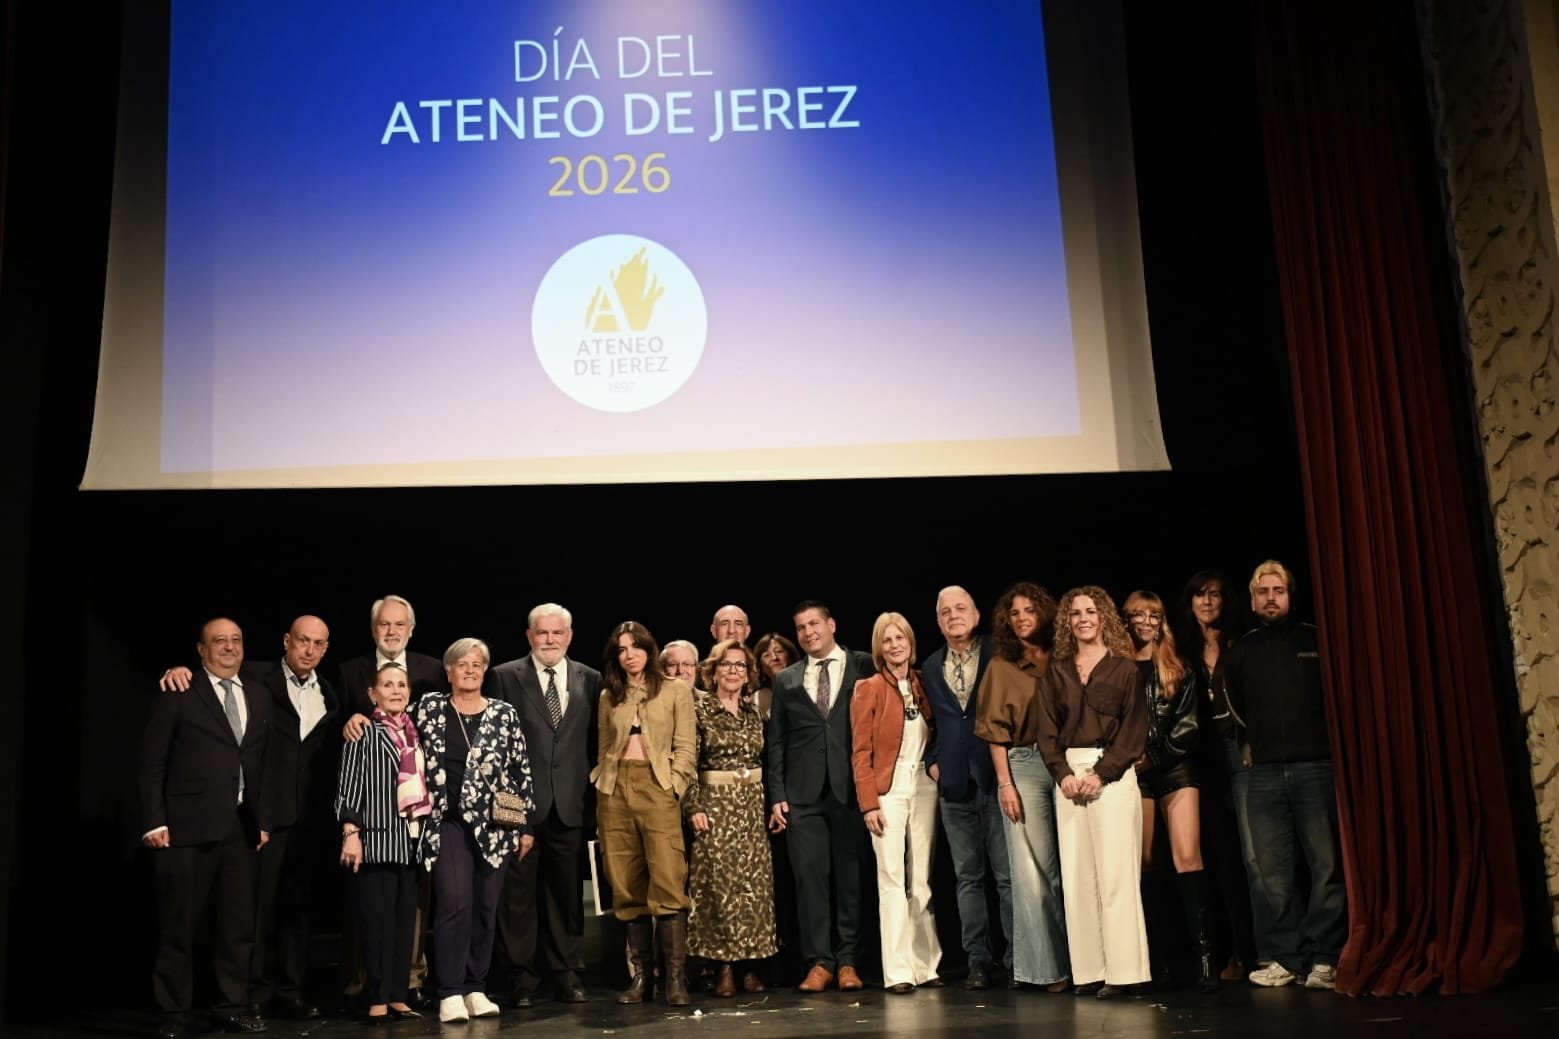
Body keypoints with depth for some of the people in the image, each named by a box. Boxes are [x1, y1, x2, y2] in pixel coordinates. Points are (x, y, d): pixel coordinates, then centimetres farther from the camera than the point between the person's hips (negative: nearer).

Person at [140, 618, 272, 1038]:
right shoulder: (177, 693, 0)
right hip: (188, 828, -4)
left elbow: (262, 765, 14)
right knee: (180, 925, 3)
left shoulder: (259, 698, 14)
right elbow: (152, 763, -2)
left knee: (239, 924, 6)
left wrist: (263, 820, 8)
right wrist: (154, 821, -9)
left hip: (243, 828, 4)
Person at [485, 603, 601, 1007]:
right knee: (519, 890, 3)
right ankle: (522, 974, 14)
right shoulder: (505, 676, 2)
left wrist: (591, 791, 2)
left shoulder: (590, 680, 9)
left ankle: (566, 971, 19)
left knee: (567, 890, 9)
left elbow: (595, 740, 9)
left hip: (570, 802, 2)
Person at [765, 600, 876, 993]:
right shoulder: (786, 680, 14)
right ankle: (819, 961, 6)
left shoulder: (864, 667, 7)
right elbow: (775, 741, 12)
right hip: (802, 794, 2)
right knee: (810, 876, -1)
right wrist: (776, 795, 3)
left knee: (850, 875, 2)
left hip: (850, 789, -2)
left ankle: (847, 961, 11)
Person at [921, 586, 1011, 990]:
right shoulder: (930, 668, 11)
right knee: (968, 877, 8)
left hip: (997, 778, -4)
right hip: (954, 786, 4)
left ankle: (1017, 958, 6)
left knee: (1009, 875, -1)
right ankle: (977, 960, 13)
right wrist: (934, 763, 7)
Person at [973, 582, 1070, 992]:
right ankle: (1046, 966, 1)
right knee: (1033, 870, -4)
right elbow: (995, 730, 1)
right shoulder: (1002, 665, 5)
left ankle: (1074, 959, 11)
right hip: (1023, 764, -3)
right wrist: (1005, 783, -7)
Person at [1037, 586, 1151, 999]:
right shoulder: (1056, 671, 13)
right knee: (1076, 874, 1)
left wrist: (1101, 775, -12)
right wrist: (1063, 773, -6)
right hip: (1068, 775, 4)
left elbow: (1134, 730, -3)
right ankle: (1088, 971, 4)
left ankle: (1122, 969, -4)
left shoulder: (1124, 668, 3)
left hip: (1112, 774, -3)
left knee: (1115, 872, -7)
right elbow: (1047, 730, 9)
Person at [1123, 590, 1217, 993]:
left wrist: (1155, 756, -7)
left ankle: (1204, 952, -13)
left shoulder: (1179, 669, 11)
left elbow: (1187, 722, 4)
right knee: (1140, 862, -3)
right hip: (1135, 774, 0)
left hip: (1176, 769, 0)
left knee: (1188, 856, -12)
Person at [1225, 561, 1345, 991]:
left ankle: (1324, 959, -1)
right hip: (1265, 773, 3)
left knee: (1326, 865, -5)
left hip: (1315, 767, -3)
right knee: (1274, 873, 2)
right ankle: (1287, 957, 8)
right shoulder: (1242, 650, 15)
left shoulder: (1315, 640, 7)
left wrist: (1322, 738, 3)